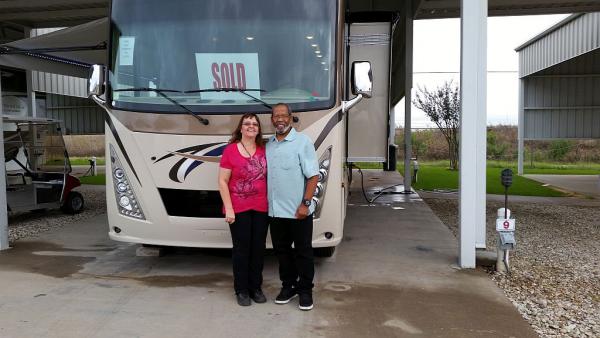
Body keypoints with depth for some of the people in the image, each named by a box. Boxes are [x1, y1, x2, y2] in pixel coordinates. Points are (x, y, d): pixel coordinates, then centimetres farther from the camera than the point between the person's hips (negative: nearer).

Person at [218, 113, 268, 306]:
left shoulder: (264, 150, 5)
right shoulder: (230, 150, -7)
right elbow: (222, 182, -7)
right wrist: (229, 209, -12)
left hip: (261, 209, 4)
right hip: (239, 210, -4)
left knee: (258, 248, 11)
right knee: (242, 249, 5)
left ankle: (256, 287, 26)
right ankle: (241, 290, 20)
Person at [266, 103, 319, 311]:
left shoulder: (302, 142, -7)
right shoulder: (268, 145, 10)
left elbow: (313, 176, -11)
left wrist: (305, 203, -17)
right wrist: (265, 203, 9)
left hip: (298, 211, -5)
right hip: (275, 211, 6)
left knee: (303, 251, 6)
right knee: (281, 250, 15)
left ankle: (305, 290, 19)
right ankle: (288, 286, 30)